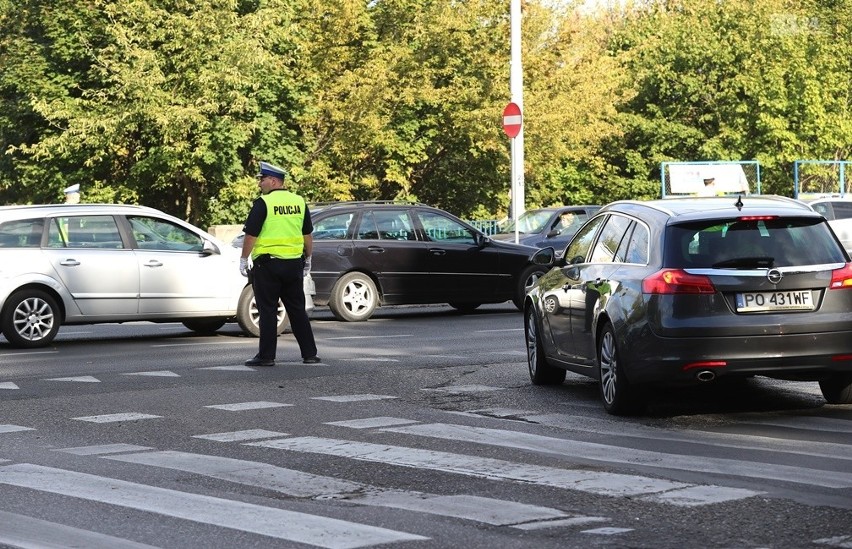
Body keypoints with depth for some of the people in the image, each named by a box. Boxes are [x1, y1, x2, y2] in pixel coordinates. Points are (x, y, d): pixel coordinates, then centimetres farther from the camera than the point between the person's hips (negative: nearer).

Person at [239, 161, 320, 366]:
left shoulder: (263, 203, -11)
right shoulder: (299, 202, 7)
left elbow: (251, 235, -12)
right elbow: (308, 236, 13)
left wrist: (243, 260, -2)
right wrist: (308, 259, 23)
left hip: (268, 264, -6)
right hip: (294, 264, 6)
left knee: (267, 311, 0)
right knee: (297, 309, 12)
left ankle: (266, 355, 0)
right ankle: (309, 353, 12)